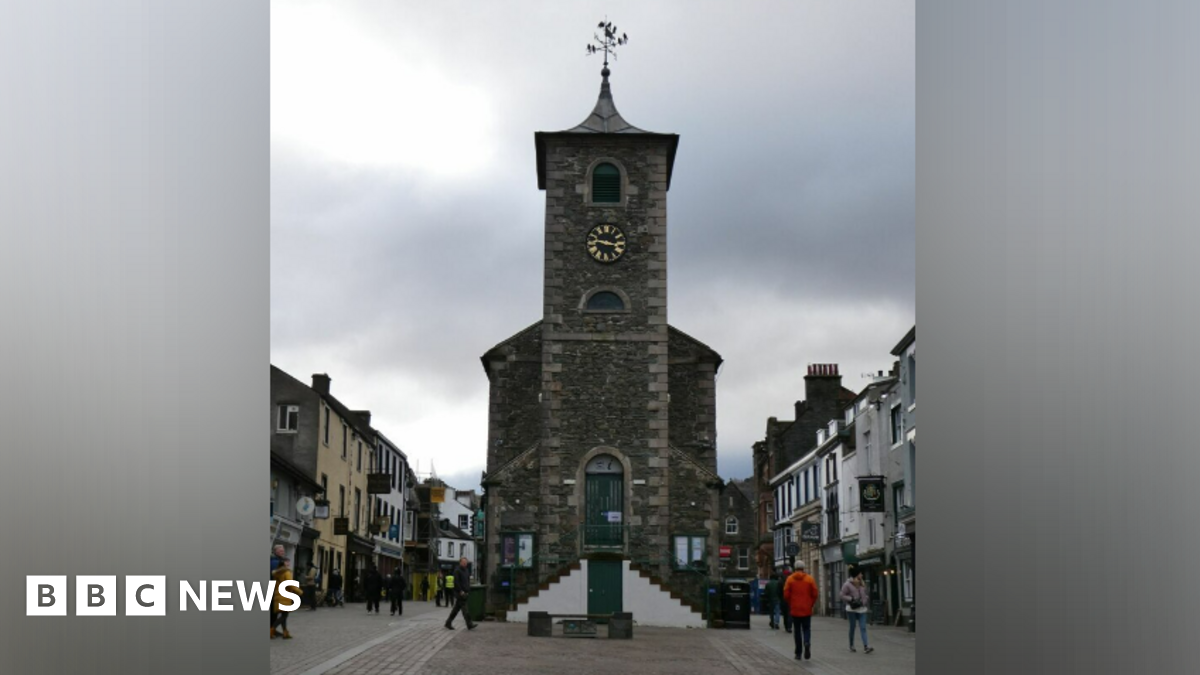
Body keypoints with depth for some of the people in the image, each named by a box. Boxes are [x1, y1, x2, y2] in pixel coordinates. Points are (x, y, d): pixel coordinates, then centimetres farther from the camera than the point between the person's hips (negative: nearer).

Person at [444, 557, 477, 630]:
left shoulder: (466, 570, 17)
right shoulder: (457, 570, -11)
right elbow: (456, 582, -17)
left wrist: (468, 590, 13)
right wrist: (460, 591, -20)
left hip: (465, 592, 9)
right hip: (460, 593, -9)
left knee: (457, 608, 13)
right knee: (464, 608, -12)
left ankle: (448, 623, 20)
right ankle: (469, 625, -16)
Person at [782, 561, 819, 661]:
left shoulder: (790, 579, -2)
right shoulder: (809, 579, -1)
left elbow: (786, 595, -4)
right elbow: (815, 594, -3)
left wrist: (789, 605, 11)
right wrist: (811, 604, 11)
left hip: (795, 610, 0)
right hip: (807, 610, 0)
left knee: (797, 630, 9)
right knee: (806, 629, 9)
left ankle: (798, 653, 9)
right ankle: (806, 643, -21)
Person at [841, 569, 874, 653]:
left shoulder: (862, 584, 11)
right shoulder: (847, 585, -6)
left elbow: (866, 594, 21)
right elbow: (843, 596, -7)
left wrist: (864, 602, 3)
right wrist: (852, 599, -18)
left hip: (862, 609, 4)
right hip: (852, 609, -4)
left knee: (863, 627, -7)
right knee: (852, 627, 5)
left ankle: (865, 647, -17)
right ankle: (851, 645, 20)